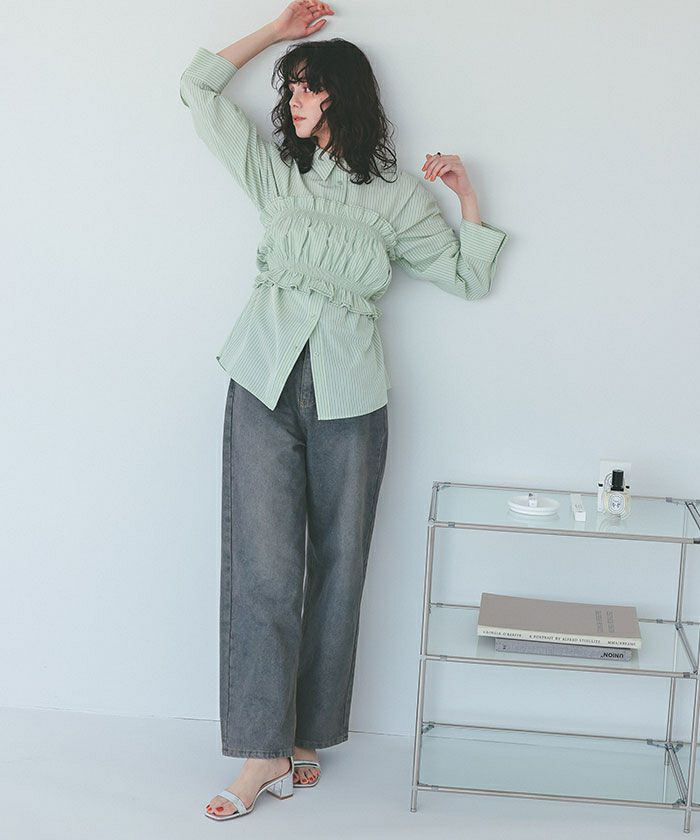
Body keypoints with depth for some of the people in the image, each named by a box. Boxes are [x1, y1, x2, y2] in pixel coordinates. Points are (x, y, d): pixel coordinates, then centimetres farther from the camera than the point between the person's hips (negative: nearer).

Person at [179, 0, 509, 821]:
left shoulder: (400, 195, 8)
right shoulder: (275, 170, 12)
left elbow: (469, 278, 13)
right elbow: (198, 87, 15)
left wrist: (467, 196, 4)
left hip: (349, 396, 0)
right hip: (266, 383, 0)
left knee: (335, 569, 4)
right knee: (263, 564, -7)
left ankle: (304, 740, 16)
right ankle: (265, 751, -3)